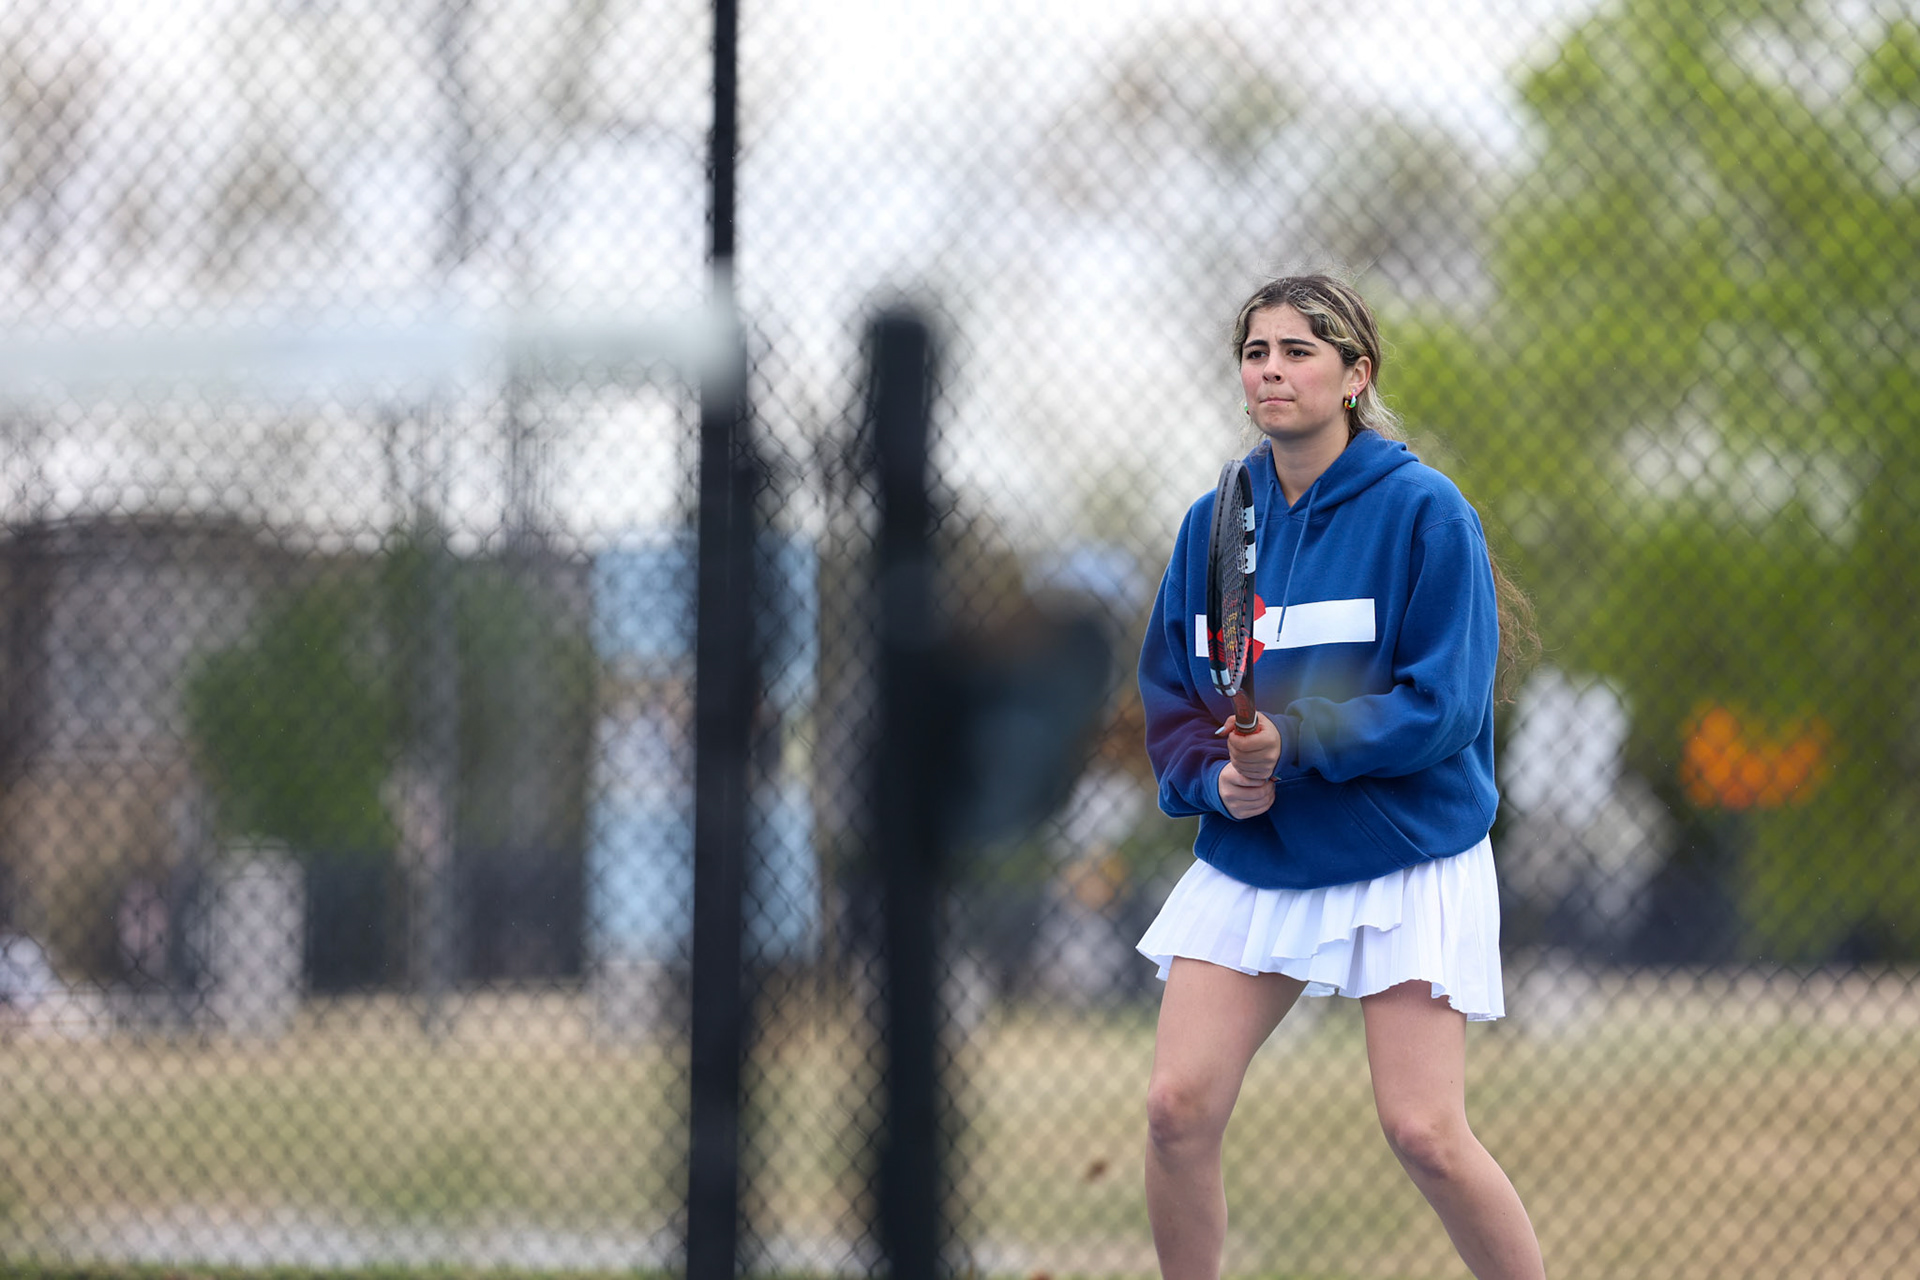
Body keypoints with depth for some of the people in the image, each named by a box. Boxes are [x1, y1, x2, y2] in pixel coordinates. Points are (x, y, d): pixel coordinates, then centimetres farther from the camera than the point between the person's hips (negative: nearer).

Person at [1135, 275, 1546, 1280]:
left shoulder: (1422, 511, -9)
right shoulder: (1212, 523, 7)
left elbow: (1444, 704, -14)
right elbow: (1167, 697, 11)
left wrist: (1295, 742, -23)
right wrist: (1215, 777, -10)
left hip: (1407, 865, -5)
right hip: (1248, 861, 5)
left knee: (1423, 1131, -12)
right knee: (1178, 1104, -6)